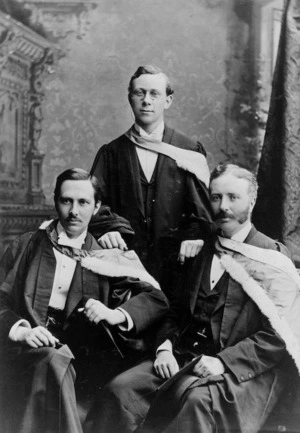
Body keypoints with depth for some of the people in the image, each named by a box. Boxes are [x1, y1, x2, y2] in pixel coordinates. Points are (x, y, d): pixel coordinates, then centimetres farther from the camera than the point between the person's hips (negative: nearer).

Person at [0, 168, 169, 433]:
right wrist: (21, 329, -14)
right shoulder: (26, 247, 14)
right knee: (53, 359, -32)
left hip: (80, 359, 0)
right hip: (26, 352, 0)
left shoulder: (105, 259, 12)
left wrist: (115, 314, -17)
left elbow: (156, 299, 2)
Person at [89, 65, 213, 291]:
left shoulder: (190, 152, 7)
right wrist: (103, 230, -14)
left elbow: (203, 204, 2)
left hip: (176, 264, 0)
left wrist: (195, 236, -15)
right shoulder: (111, 153, 10)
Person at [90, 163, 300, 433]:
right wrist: (165, 348, 1)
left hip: (241, 368, -5)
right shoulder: (202, 251, 19)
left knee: (196, 399, -36)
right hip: (183, 358, 5)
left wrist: (223, 361, -18)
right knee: (120, 389, -18)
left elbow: (278, 336, -7)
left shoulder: (272, 258, 0)